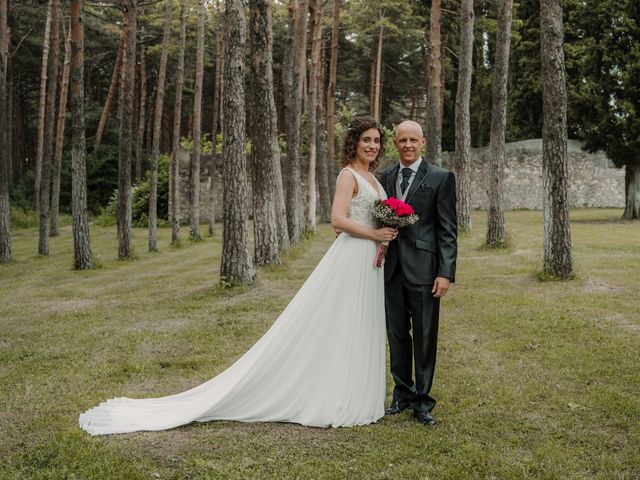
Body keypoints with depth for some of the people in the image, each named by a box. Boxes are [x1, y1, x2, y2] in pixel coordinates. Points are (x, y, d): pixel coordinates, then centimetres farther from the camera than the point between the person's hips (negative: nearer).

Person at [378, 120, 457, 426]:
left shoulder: (440, 178, -3)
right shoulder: (385, 177, 11)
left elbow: (448, 230, -6)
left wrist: (446, 273, -12)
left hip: (423, 269, -4)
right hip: (392, 268, 4)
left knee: (425, 336, 4)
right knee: (397, 334, 12)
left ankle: (422, 400, 16)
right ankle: (402, 393, 26)